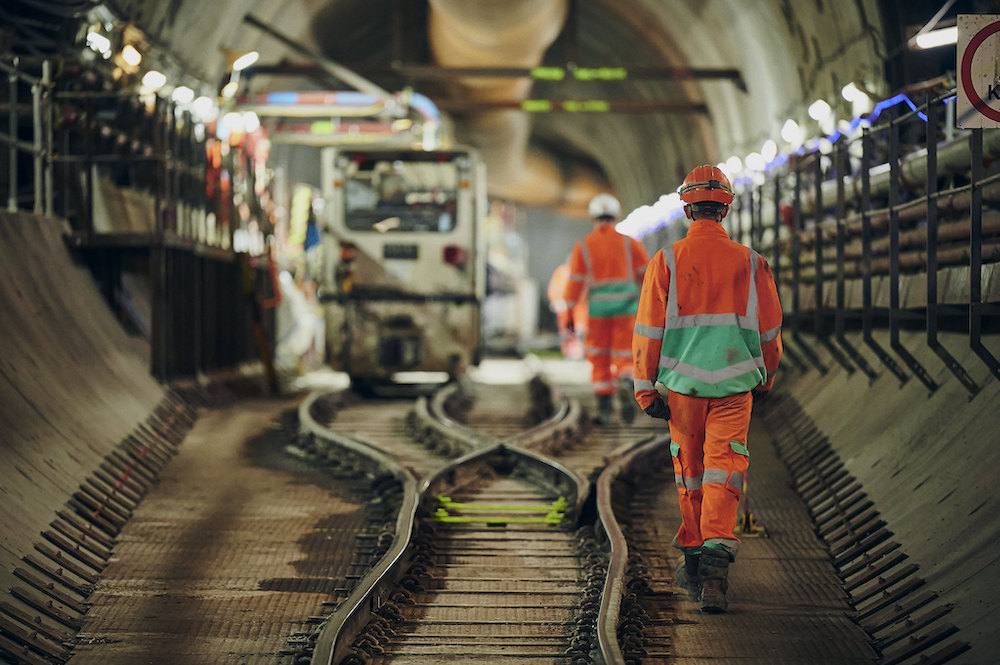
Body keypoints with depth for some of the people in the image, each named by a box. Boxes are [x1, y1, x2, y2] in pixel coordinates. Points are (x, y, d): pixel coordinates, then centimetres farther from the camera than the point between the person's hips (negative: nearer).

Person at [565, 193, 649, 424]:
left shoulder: (582, 247, 3)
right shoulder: (630, 243, 5)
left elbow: (575, 282, -1)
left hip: (597, 308, 0)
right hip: (626, 305, 0)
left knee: (600, 361, 13)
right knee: (624, 360, 2)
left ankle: (604, 408, 9)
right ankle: (627, 384, -31)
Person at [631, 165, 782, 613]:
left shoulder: (667, 261, -3)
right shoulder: (749, 262, 0)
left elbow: (649, 329, -4)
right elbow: (769, 329, 8)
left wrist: (645, 389, 2)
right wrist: (765, 378, 23)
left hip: (683, 383, 0)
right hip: (734, 386, 0)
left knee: (689, 472, 14)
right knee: (724, 470, -3)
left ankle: (691, 558, 25)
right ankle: (717, 554, -20)